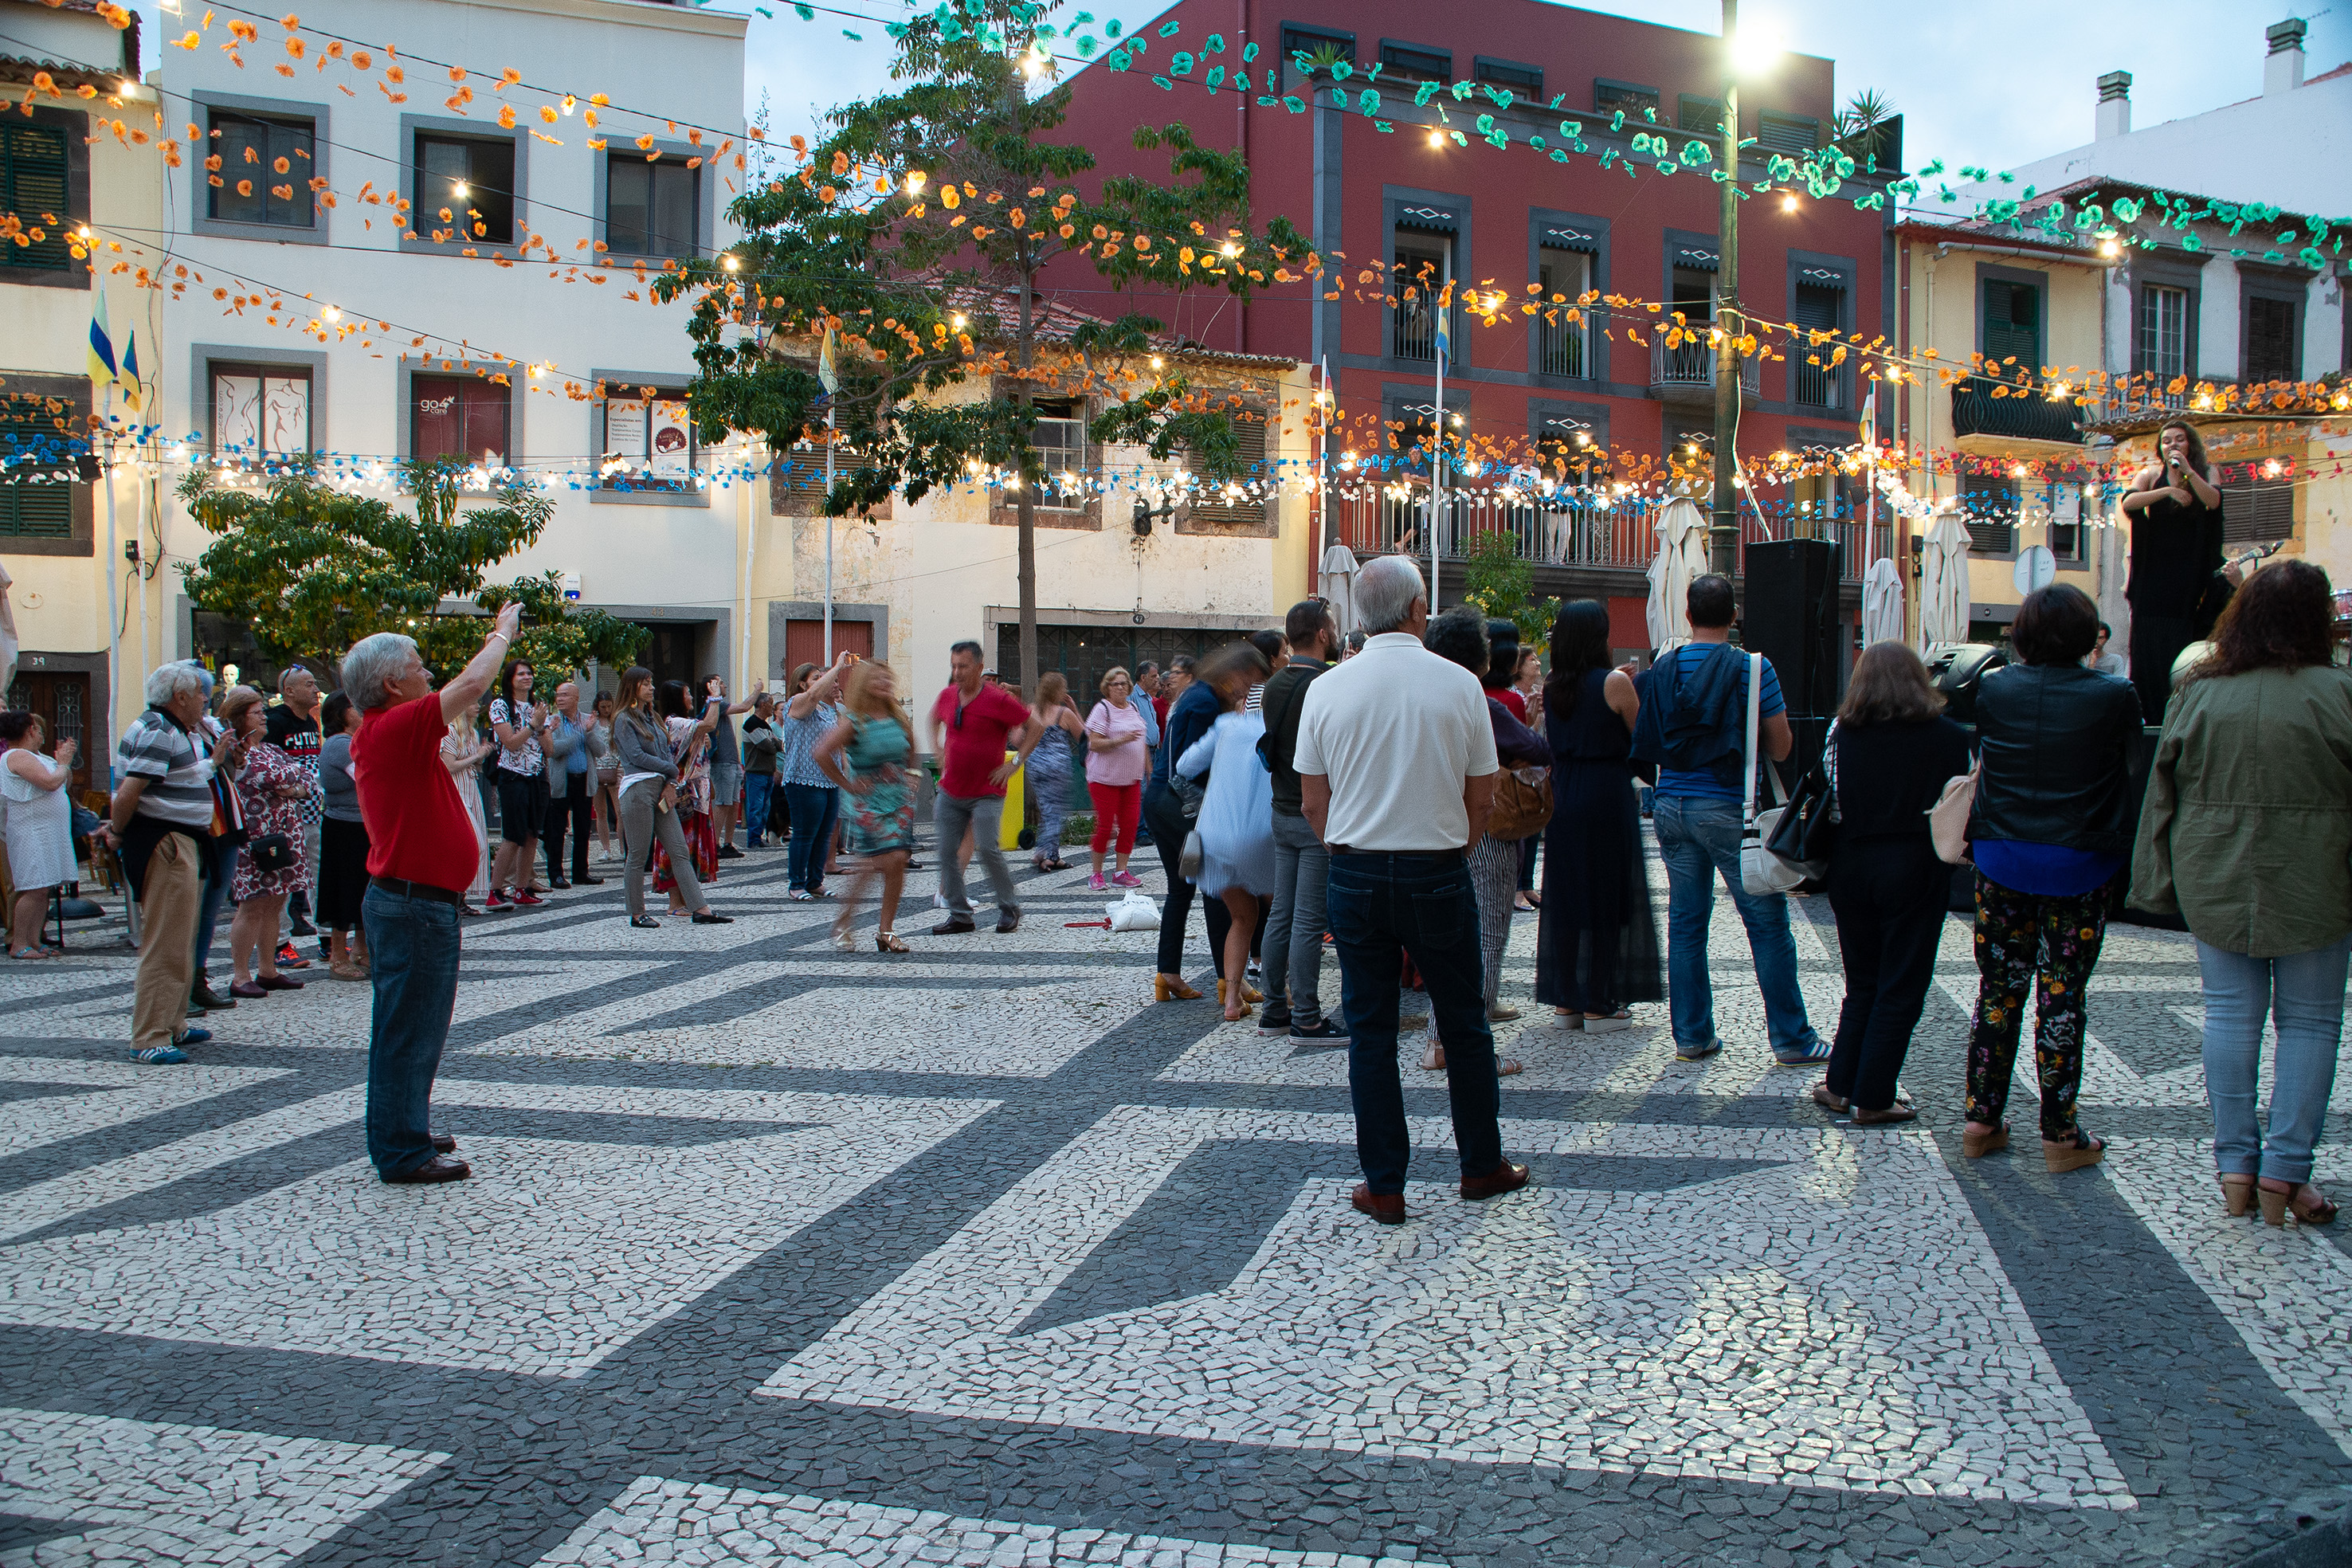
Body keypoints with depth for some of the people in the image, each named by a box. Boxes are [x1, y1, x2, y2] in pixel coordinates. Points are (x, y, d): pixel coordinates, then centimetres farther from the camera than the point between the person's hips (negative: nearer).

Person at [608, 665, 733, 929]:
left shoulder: (653, 718, 20)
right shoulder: (624, 719, -3)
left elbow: (667, 752, 15)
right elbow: (637, 756, -12)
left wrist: (670, 783, -1)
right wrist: (671, 769, -3)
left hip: (661, 789, 8)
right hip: (638, 789, -8)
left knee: (680, 851, 2)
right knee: (638, 855, -1)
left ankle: (700, 909, 0)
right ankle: (637, 914, 8)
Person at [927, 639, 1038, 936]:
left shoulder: (998, 699, -13)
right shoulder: (947, 696, 5)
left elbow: (1036, 726, -8)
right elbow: (935, 720, 28)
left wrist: (1015, 762, -10)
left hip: (986, 793, -6)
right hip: (951, 791, 6)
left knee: (987, 849, -15)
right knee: (946, 852, 1)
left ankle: (1009, 908, 5)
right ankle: (959, 914, 11)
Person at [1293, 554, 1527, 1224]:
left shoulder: (1327, 688, -3)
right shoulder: (1458, 683, -6)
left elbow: (1313, 801, 3)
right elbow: (1482, 798, 0)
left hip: (1355, 874, 1)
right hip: (1438, 873, -1)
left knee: (1370, 1031, 7)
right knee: (1463, 1024, 13)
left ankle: (1383, 1186, 12)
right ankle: (1481, 1166, 26)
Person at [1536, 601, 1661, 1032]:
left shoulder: (1551, 688, 5)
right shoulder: (1615, 682, -11)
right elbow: (1642, 738, -3)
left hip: (1563, 799, 5)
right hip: (1607, 798, -5)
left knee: (1564, 896, 10)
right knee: (1606, 895, 2)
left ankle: (1565, 1000, 15)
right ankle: (1599, 1005, 5)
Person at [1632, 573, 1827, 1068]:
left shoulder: (1662, 669, 5)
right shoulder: (1752, 668, -8)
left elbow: (1648, 742, 13)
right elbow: (1781, 748, -4)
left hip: (1671, 804, 4)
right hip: (1728, 808, -4)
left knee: (1685, 922, 10)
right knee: (1767, 921, 3)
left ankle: (1691, 1036, 13)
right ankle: (1791, 1040, 8)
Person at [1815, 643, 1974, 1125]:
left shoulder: (1842, 733, 0)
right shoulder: (1948, 737, -5)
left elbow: (1832, 802, 0)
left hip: (1851, 866, 3)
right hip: (1914, 868, -3)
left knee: (1861, 983, 17)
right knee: (1900, 990, 6)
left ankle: (1840, 1085, 19)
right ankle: (1873, 1099, 8)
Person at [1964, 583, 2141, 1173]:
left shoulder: (1994, 689, -5)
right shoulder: (2114, 696, -11)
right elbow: (2130, 754, 2)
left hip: (2000, 859, 2)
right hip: (2078, 867, -2)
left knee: (1998, 991, 12)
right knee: (2061, 997, 4)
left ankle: (1981, 1120, 17)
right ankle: (2059, 1134, 11)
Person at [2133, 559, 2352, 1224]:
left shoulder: (2197, 692, -2)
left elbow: (2163, 790, 2)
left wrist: (2159, 881, 10)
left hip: (2215, 885, 2)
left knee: (2231, 1012, 10)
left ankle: (2235, 1163, 12)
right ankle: (2284, 1170, 7)